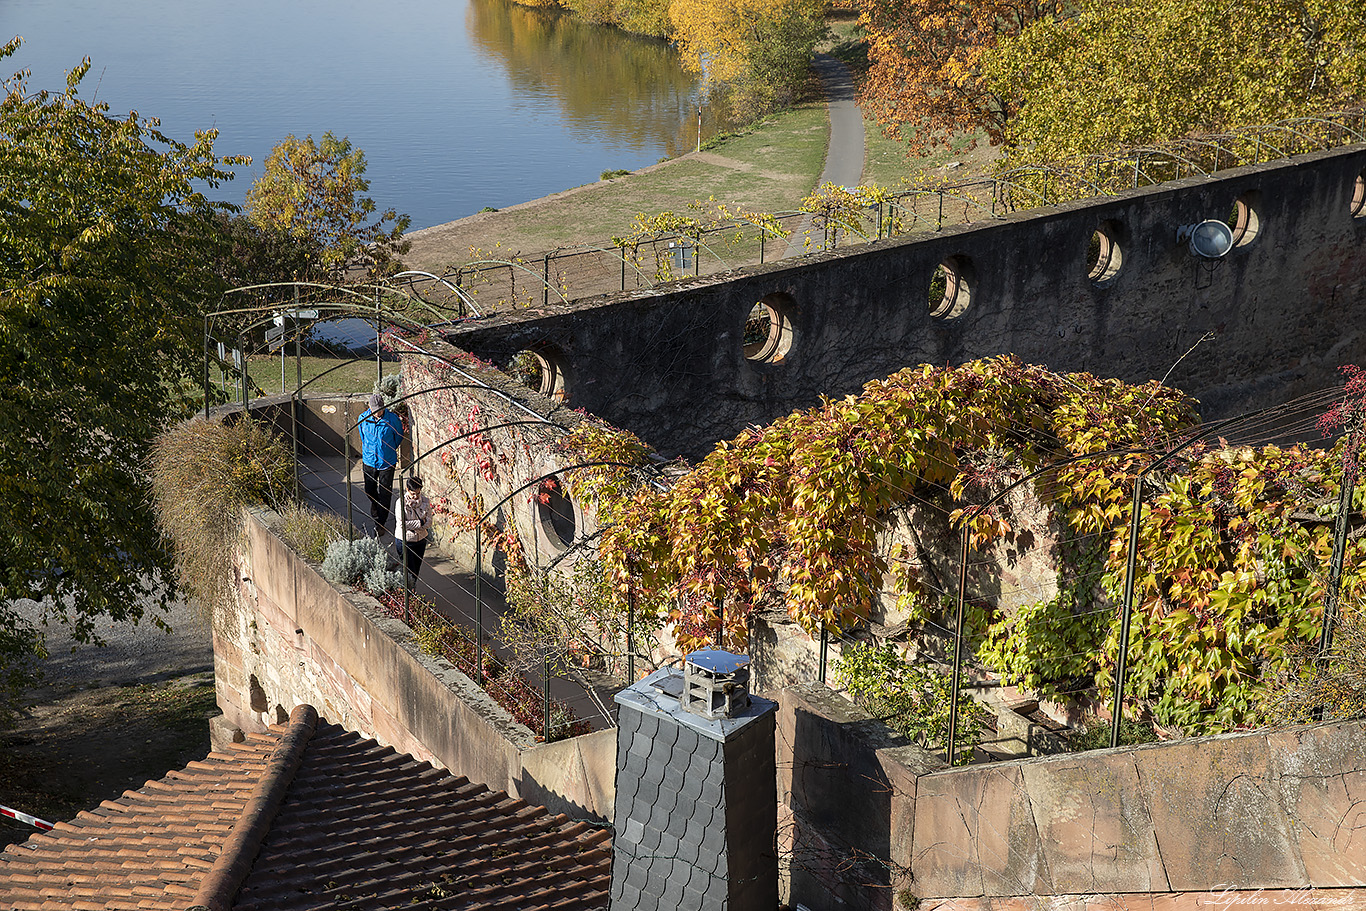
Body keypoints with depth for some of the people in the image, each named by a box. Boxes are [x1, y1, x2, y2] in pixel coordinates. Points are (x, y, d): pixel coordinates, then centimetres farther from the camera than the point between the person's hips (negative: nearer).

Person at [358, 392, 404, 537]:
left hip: (387, 462, -2)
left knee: (385, 494, 3)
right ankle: (374, 503, 50)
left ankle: (381, 524, 17)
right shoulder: (363, 419, -9)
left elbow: (398, 437, 3)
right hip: (369, 461, 2)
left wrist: (389, 451, 8)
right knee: (369, 490, 16)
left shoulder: (392, 419, -16)